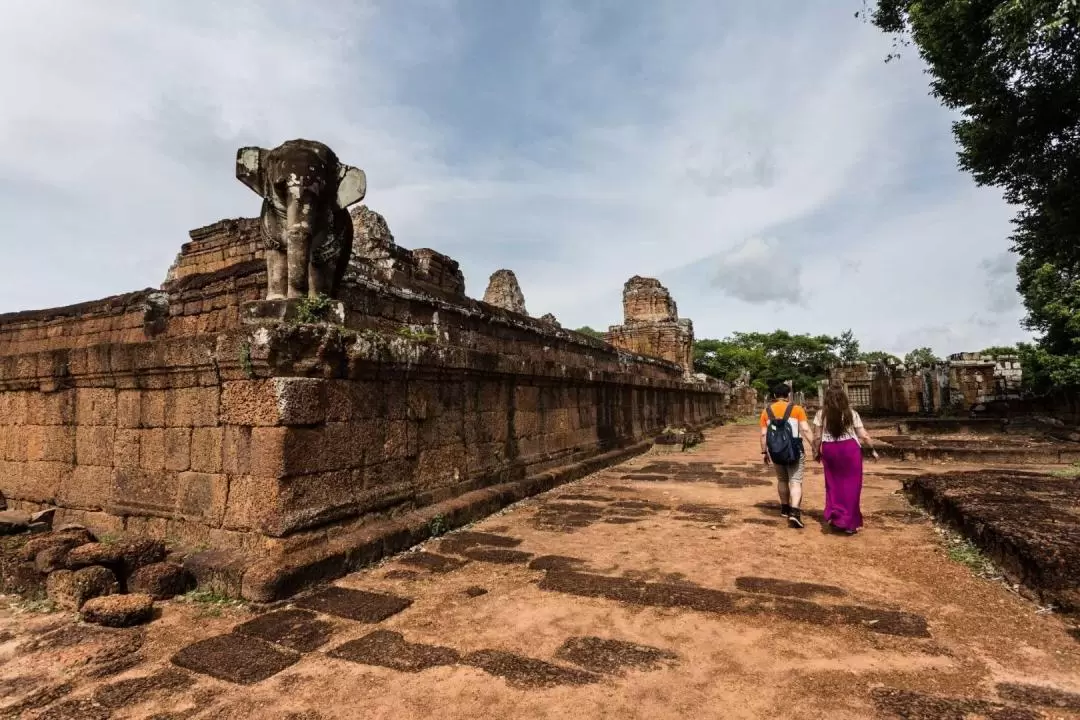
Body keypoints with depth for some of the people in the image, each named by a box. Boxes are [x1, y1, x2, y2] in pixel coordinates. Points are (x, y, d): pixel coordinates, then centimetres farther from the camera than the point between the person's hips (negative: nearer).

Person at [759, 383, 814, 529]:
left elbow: (763, 434, 2)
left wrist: (764, 452, 9)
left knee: (782, 480, 21)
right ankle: (794, 512, -16)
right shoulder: (797, 409, -3)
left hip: (776, 451, 3)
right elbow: (806, 430, -11)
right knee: (796, 482, 0)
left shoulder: (766, 411, 4)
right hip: (794, 450, -3)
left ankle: (785, 508, 32)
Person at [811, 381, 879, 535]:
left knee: (833, 484, 15)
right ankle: (849, 522, 11)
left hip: (829, 450, 1)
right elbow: (864, 436, -1)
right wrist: (873, 449, 12)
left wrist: (816, 452, 11)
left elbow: (818, 437, -2)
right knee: (851, 486, 8)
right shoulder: (851, 413, -3)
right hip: (850, 448, -1)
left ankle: (834, 515, 5)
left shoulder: (821, 414, -3)